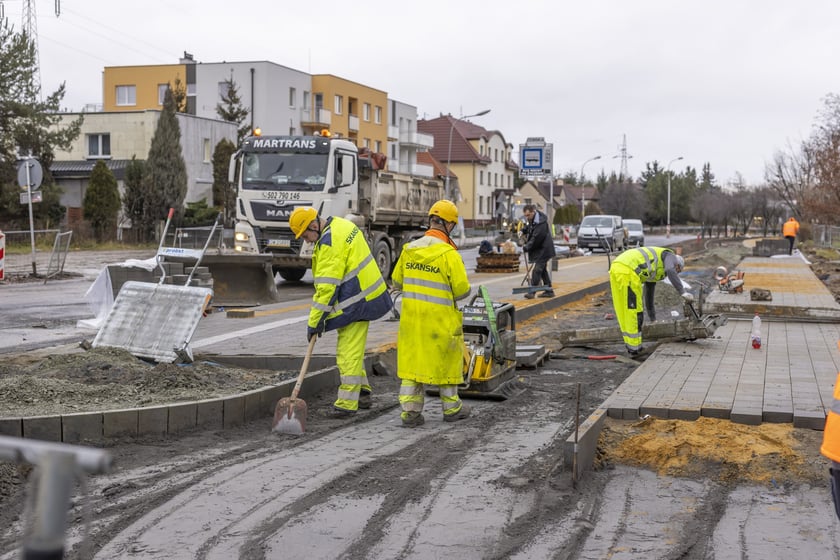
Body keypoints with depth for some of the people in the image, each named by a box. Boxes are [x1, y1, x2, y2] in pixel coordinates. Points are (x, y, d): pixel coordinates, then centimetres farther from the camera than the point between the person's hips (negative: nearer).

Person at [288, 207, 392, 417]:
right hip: (364, 294, 11)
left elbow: (327, 286, -23)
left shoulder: (329, 242, -21)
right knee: (352, 348, 19)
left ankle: (347, 403, -3)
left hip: (355, 302, -11)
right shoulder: (341, 225, 10)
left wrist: (314, 321, -18)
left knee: (349, 352, -6)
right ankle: (362, 394, 28)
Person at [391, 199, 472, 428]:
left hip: (411, 317, 4)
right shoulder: (448, 254, -16)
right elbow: (463, 290, -14)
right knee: (446, 362, 11)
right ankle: (451, 408, 25)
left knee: (411, 360, 10)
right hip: (440, 319, -4)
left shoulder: (409, 249, 1)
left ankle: (410, 410, 8)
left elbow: (397, 282, 11)